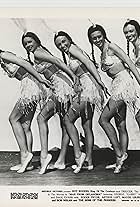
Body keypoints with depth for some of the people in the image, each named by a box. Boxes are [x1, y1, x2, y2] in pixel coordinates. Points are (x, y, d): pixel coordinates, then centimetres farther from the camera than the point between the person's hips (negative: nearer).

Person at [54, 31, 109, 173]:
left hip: (88, 86, -10)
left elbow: (89, 63, -14)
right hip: (85, 90, 10)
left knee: (68, 119, -7)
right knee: (87, 126, 8)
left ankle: (78, 155, -7)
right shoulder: (70, 56, 25)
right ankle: (88, 161, 12)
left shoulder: (73, 48, -1)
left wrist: (100, 82, -23)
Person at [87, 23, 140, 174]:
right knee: (120, 126, 6)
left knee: (103, 119, -10)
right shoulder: (102, 54, 22)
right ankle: (121, 160, 10)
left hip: (123, 83, -9)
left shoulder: (111, 47, -3)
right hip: (116, 87, 9)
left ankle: (120, 154, -6)